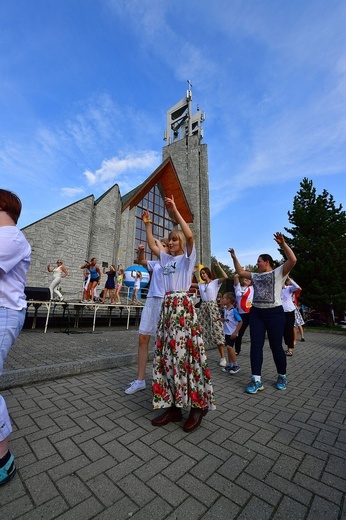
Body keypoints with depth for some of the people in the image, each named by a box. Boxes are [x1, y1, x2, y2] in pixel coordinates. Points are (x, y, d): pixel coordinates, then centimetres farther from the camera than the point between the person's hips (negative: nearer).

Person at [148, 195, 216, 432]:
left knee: (185, 352, -6)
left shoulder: (188, 256, 1)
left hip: (183, 306, -7)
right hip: (167, 306, 7)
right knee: (167, 353, 6)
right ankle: (173, 405, 18)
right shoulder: (167, 258, 18)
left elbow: (190, 236, -17)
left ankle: (198, 405, 12)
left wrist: (175, 212, -15)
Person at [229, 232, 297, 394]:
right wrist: (234, 257, 19)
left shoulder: (278, 272, 0)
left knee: (276, 346, 6)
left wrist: (283, 244, -19)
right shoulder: (255, 276, 17)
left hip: (274, 313, -5)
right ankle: (256, 380, 5)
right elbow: (240, 272, 23)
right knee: (256, 345, 0)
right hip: (256, 313, 6)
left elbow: (293, 260, -14)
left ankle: (282, 376, 29)